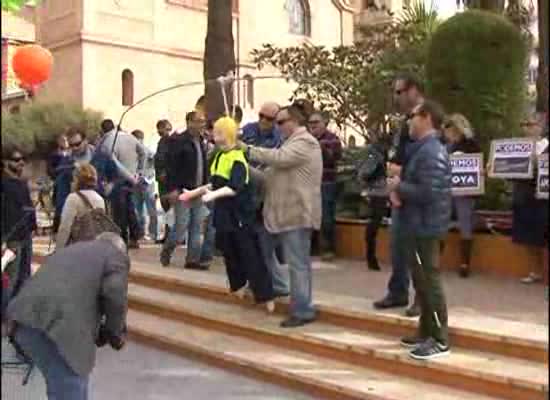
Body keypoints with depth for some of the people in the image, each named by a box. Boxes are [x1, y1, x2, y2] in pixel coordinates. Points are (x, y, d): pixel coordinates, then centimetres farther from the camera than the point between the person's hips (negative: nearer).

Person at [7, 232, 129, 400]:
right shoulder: (116, 255, 12)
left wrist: (96, 331, 26)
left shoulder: (72, 249, 34)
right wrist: (115, 332, 9)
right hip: (59, 326, -8)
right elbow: (115, 293, -6)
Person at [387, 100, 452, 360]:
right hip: (420, 225, 11)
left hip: (424, 227, -11)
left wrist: (399, 186, -15)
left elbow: (427, 192, -28)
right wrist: (401, 186, 1)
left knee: (429, 281, -3)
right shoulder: (426, 148, 15)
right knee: (422, 281, 17)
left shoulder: (429, 152, -19)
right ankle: (426, 333, 28)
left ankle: (440, 341, 6)